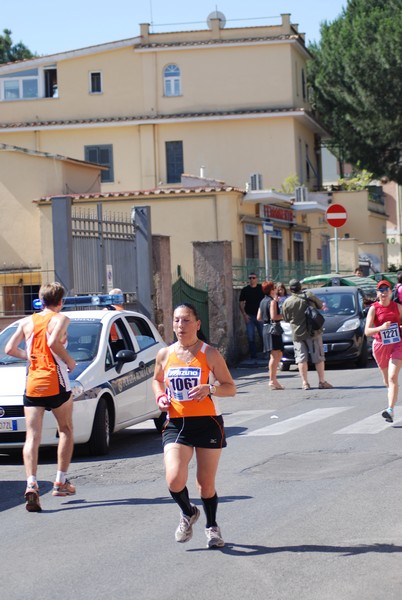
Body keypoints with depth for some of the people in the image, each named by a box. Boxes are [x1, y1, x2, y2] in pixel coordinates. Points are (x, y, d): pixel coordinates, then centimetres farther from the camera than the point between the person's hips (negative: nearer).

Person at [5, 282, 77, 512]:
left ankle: (31, 484, -21)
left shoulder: (28, 321, 12)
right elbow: (53, 342, -20)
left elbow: (10, 348, 8)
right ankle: (61, 482, 16)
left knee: (32, 437, -2)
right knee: (66, 431, 17)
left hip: (32, 384, 3)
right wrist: (69, 360, -5)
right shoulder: (60, 319, -2)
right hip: (55, 382, -3)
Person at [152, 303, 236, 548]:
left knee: (207, 483, 6)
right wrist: (160, 396, 2)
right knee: (174, 479, -16)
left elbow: (231, 388, -1)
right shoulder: (165, 355, 4)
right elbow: (157, 379, 23)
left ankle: (212, 526, 32)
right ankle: (188, 513, 16)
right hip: (176, 424, 2)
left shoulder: (210, 354, -5)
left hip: (208, 423, -2)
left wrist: (209, 388, -21)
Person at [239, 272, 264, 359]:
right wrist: (244, 314, -6)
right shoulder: (245, 290, 5)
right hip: (249, 316, 1)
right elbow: (241, 303, 6)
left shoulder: (261, 288, 3)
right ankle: (253, 354, 7)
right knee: (251, 337, 1)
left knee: (263, 335, 1)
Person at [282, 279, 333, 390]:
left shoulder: (287, 302, -4)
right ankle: (322, 382, 7)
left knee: (301, 358, 5)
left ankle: (305, 382, 0)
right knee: (318, 357, 6)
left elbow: (286, 318, 6)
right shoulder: (309, 296, -6)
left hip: (297, 334, 1)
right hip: (313, 331, -1)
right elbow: (320, 305, 8)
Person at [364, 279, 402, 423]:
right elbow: (367, 331, -15)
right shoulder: (373, 308, -7)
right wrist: (381, 328, -30)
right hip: (380, 346, 1)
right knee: (387, 380, 15)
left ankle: (390, 410, -24)